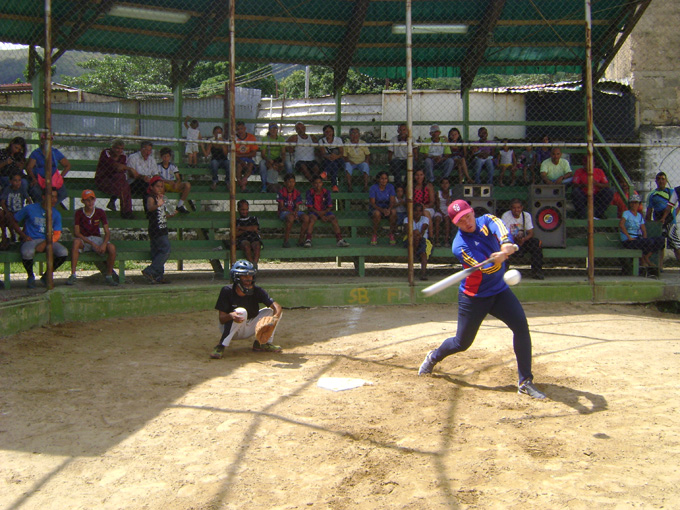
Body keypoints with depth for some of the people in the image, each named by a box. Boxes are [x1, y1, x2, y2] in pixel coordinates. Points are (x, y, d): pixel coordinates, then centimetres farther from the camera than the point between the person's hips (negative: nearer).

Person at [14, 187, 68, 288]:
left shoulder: (56, 214, 5)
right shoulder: (30, 209, -2)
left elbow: (57, 235, 0)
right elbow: (14, 221, 9)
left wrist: (44, 244, -17)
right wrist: (23, 235, -2)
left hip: (48, 241, 3)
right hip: (31, 239, -3)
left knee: (63, 252, -26)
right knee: (27, 253, -39)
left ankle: (46, 276, -1)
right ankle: (30, 276, -5)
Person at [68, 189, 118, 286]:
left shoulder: (100, 212, 1)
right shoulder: (79, 213, -4)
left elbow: (107, 232, -1)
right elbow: (76, 233, -11)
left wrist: (104, 244, -23)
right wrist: (92, 243, -22)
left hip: (97, 239, 2)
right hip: (83, 240, -2)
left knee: (112, 248, -29)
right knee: (76, 241, -38)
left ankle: (109, 275, -9)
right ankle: (73, 274, -36)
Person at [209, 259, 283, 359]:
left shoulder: (257, 291, -14)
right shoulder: (227, 291, -20)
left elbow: (278, 307, -23)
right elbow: (221, 319, -23)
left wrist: (274, 318, -46)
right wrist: (230, 316, -47)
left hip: (250, 328, 4)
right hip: (230, 330, -3)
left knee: (271, 310, -12)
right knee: (240, 312, -33)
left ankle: (261, 343, -3)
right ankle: (221, 347, -26)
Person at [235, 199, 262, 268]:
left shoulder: (253, 219, 28)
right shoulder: (236, 221, 24)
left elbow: (255, 228, 6)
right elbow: (235, 234, 6)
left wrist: (241, 228, 10)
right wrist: (248, 229, 3)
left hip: (254, 239, 1)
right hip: (242, 240, -1)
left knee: (257, 245, -35)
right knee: (246, 245, -38)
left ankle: (255, 262, -53)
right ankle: (252, 264, -48)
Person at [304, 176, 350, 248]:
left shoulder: (326, 192, 0)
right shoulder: (310, 192, -5)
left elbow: (330, 207, 1)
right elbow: (310, 207, -9)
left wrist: (324, 212, -21)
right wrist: (320, 215, -19)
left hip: (324, 212, 2)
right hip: (314, 212, -2)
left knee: (333, 218, -24)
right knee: (312, 218, -35)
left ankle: (339, 240, -29)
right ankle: (308, 240, -39)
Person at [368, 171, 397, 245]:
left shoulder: (390, 187, -1)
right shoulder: (373, 188, -9)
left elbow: (392, 201, -6)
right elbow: (372, 203, -14)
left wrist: (389, 209, -29)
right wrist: (382, 210, -29)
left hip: (387, 208, 2)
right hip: (376, 208, -2)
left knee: (393, 211, -32)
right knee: (377, 213, -38)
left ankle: (392, 235, -17)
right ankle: (375, 235, -19)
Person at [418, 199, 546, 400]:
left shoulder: (487, 220, -6)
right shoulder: (459, 246, -19)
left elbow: (501, 229, -29)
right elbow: (486, 267, -29)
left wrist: (506, 246, -51)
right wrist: (498, 258, -51)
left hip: (499, 291, 4)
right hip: (474, 297, -4)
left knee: (521, 326, -16)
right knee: (462, 343, 6)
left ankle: (525, 381, -7)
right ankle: (434, 357, 39)